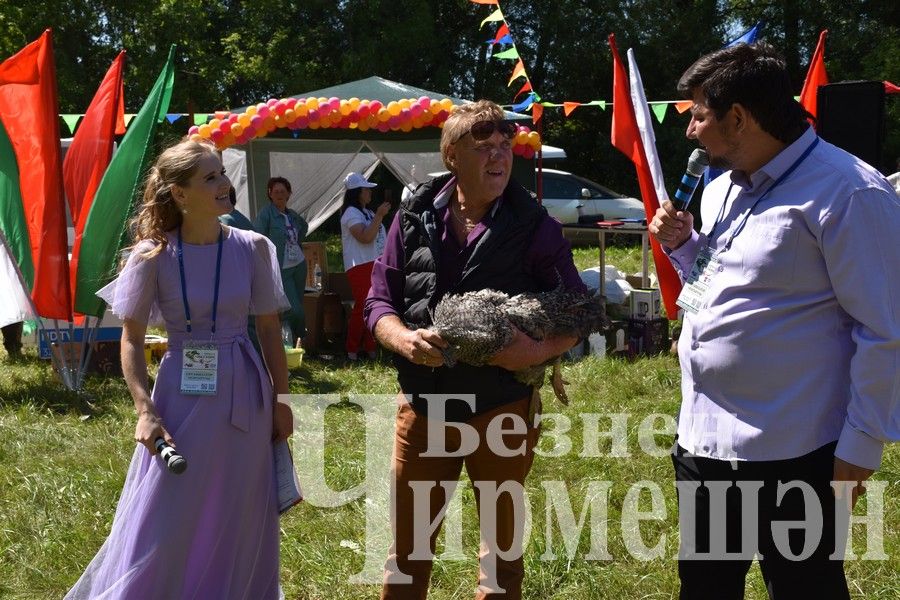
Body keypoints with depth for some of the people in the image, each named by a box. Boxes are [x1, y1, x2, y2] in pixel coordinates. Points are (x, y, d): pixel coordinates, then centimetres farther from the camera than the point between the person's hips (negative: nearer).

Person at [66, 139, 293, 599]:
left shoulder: (251, 249, -3)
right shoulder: (153, 256, -8)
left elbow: (270, 330, 5)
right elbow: (131, 340, -3)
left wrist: (281, 401, 5)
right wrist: (145, 411, -12)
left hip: (244, 398, 2)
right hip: (182, 399, -2)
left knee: (239, 530, 12)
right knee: (162, 529, 2)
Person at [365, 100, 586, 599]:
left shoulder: (534, 226, -5)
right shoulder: (415, 217, 0)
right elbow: (380, 300, 4)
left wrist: (541, 351, -21)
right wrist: (404, 339, -17)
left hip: (502, 408, -2)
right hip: (423, 405, 2)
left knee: (502, 550, 15)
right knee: (407, 547, 13)